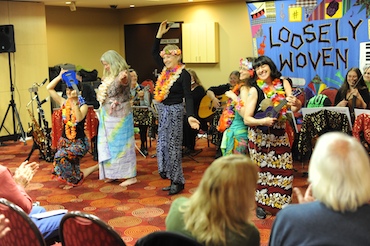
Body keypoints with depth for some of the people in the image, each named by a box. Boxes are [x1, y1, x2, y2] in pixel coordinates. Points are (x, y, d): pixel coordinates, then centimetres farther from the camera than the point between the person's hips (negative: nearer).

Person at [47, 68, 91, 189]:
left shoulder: (83, 106, -9)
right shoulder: (63, 103, 2)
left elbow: (79, 118, -30)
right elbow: (49, 88, 1)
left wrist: (75, 102, -34)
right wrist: (60, 76, -5)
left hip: (79, 142, -5)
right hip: (64, 140, 5)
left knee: (61, 157, -24)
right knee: (68, 162, 0)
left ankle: (75, 179, -2)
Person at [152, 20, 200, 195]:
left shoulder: (183, 74, -15)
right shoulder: (165, 69, 6)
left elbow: (188, 97, -18)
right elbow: (154, 53, 19)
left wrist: (190, 116, -31)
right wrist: (160, 34, 12)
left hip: (174, 110, -8)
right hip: (163, 110, 8)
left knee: (173, 145, -3)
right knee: (163, 144, 11)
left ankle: (177, 182, 7)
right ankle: (172, 179, 20)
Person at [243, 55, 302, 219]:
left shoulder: (283, 83, -1)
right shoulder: (255, 90, -10)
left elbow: (295, 108, -11)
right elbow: (246, 119, -12)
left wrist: (296, 103, -34)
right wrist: (263, 121, -29)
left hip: (280, 135, 3)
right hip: (260, 136, -3)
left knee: (284, 169, 3)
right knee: (262, 171, 4)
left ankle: (281, 204, 22)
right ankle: (261, 205, 22)